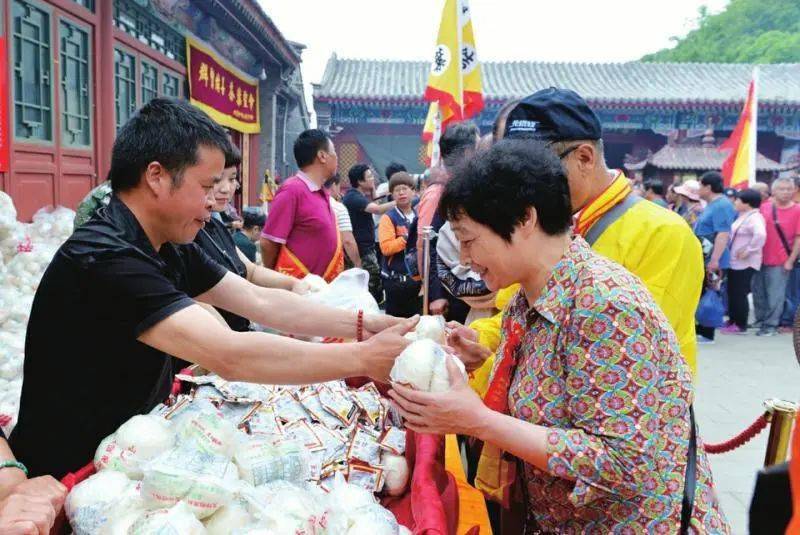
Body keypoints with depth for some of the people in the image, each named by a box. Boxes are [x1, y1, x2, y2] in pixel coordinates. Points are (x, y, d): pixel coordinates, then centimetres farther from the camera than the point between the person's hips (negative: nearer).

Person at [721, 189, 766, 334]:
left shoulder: (754, 217, -17)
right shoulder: (743, 217, 13)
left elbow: (760, 235, -34)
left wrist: (749, 250, -26)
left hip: (745, 263, -10)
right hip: (734, 262, 10)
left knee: (740, 294, -3)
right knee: (732, 293, 14)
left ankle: (741, 325, 6)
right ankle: (733, 321, 24)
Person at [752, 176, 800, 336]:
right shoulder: (764, 207, 2)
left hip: (781, 262, -4)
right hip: (760, 258, 4)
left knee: (775, 296, 1)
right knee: (758, 293, 14)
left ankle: (771, 325, 13)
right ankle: (760, 321, 30)